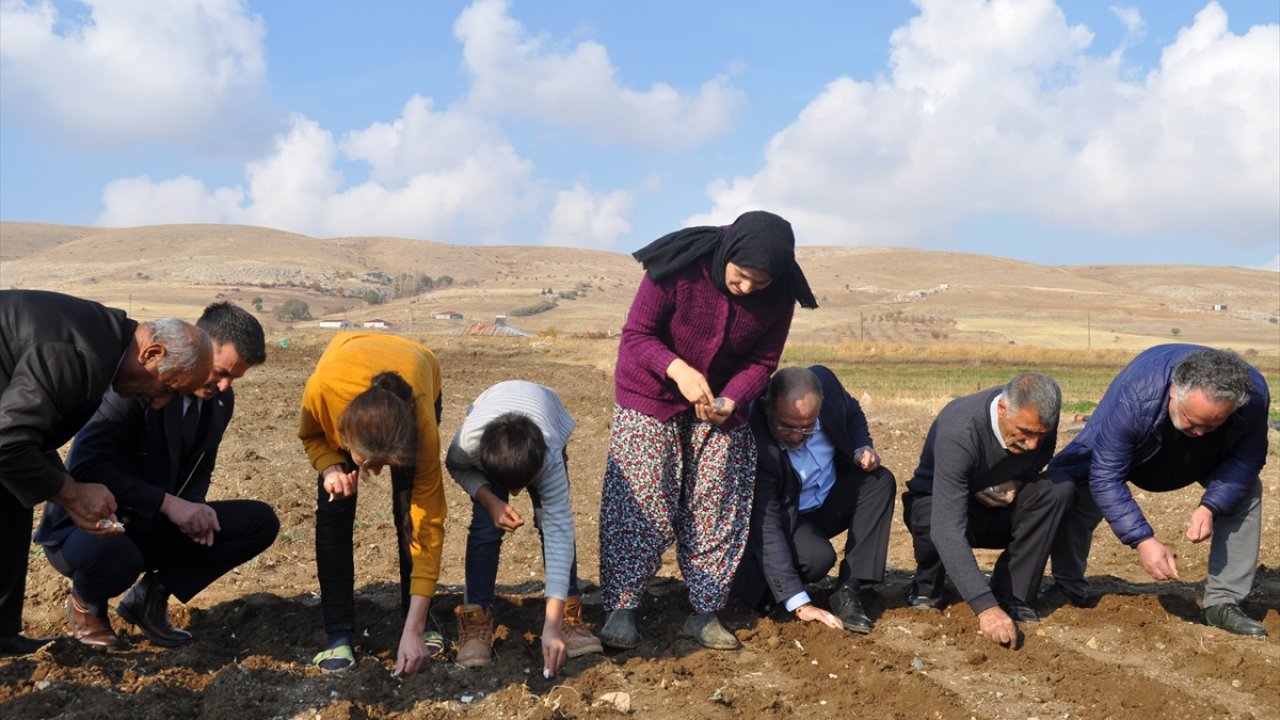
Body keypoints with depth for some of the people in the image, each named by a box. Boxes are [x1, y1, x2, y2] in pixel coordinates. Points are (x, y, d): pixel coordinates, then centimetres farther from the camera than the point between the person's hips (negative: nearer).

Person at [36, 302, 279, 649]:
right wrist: (167, 503, -32)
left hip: (154, 527, 6)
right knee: (115, 555, -41)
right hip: (89, 527, -6)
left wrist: (193, 508, -12)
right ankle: (87, 602, -2)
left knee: (261, 521, -8)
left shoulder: (221, 400, -1)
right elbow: (85, 466, -30)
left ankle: (152, 594, 1)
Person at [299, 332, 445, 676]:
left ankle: (421, 623, 5)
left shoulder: (421, 424, -43)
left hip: (414, 383, -1)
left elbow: (428, 526, -36)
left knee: (411, 511, -13)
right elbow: (311, 435, -15)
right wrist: (330, 469, -39)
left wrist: (414, 630, -38)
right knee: (333, 508, -12)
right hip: (347, 388, 1)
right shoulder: (322, 388, -43)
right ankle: (339, 634, -5)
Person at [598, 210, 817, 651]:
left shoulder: (778, 297, -17)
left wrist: (729, 403, -27)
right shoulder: (678, 267, -28)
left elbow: (761, 362, -8)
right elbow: (636, 335, -20)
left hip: (722, 403, 3)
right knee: (640, 503, -9)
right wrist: (678, 370, -38)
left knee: (719, 507, 1)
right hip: (652, 393, -3)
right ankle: (620, 610, 0)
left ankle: (704, 612, 11)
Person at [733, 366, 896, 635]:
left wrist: (863, 448, -16)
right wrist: (800, 604, -40)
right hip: (787, 519, -6)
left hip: (830, 500, 6)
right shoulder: (755, 443, -35)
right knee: (818, 556, -33)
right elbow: (766, 527, -35)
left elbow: (853, 414, 6)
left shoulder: (825, 382, -21)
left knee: (881, 480, -18)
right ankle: (762, 587, -1)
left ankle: (847, 591, -16)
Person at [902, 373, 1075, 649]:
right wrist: (986, 607, -51)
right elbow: (947, 528, -43)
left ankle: (1010, 595, -14)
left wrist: (1017, 483, -17)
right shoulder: (957, 432, -36)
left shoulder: (1037, 420, -18)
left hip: (998, 506, 5)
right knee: (936, 528, -40)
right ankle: (926, 589, -4)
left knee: (1060, 489, -22)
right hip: (939, 504, -5)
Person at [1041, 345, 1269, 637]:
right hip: (1123, 450, -2)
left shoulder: (1254, 395, -36)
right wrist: (1142, 539, -47)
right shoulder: (1132, 397, -46)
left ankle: (1223, 602, -6)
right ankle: (1069, 587, 3)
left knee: (1246, 491, -19)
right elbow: (1105, 478, -40)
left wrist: (1210, 506, -34)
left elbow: (1247, 458, -19)